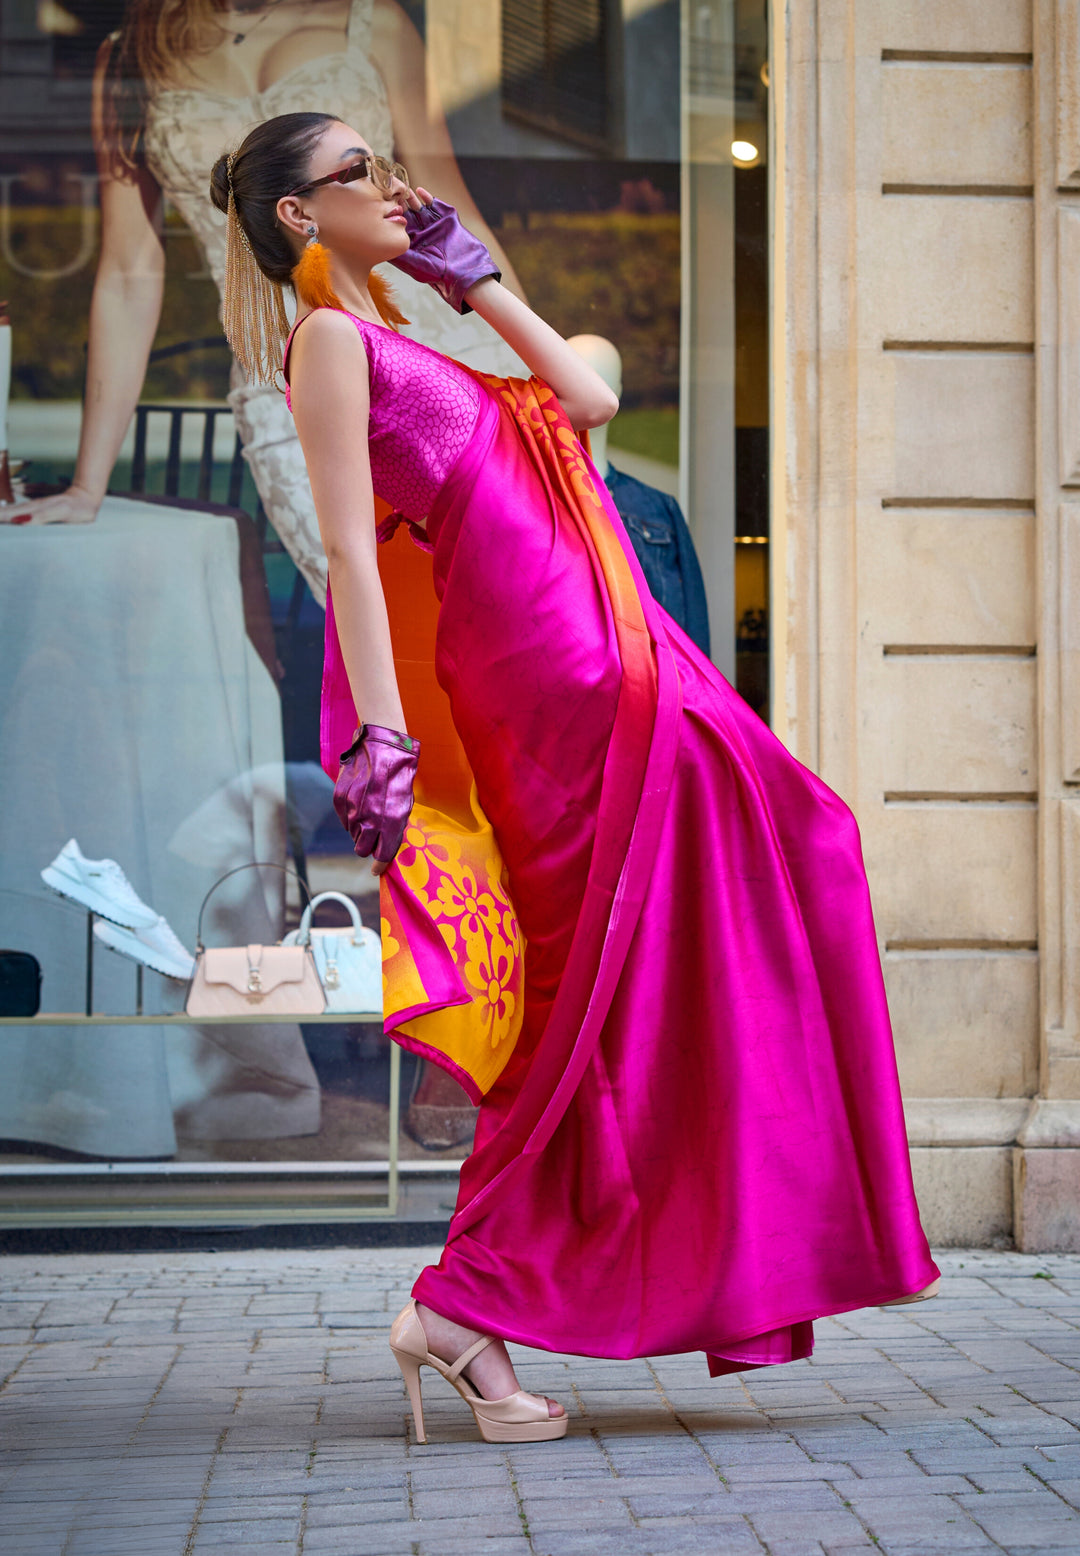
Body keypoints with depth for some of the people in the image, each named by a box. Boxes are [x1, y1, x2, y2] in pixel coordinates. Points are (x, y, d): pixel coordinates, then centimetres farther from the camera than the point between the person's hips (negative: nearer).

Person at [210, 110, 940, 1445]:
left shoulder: (398, 347, 22)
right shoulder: (332, 340, -5)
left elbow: (587, 400, 25)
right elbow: (350, 552, -15)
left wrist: (474, 283, 24)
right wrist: (379, 743, -22)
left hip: (610, 669, 9)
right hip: (550, 679, -9)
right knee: (605, 986, -5)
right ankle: (463, 1309, 2)